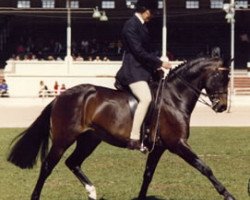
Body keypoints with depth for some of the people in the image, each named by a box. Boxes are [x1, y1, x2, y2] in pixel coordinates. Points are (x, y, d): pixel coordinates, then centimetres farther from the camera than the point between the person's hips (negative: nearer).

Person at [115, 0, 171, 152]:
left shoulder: (141, 25, 17)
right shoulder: (131, 25, -13)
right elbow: (138, 51, -19)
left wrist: (156, 66, 10)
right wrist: (160, 63, -13)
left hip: (143, 70, 11)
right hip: (133, 71, -11)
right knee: (146, 98, -29)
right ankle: (134, 139, -33)